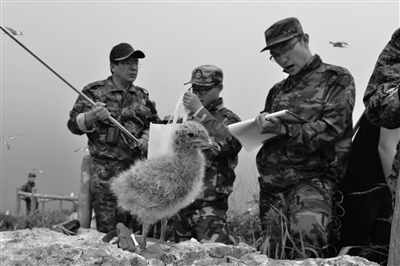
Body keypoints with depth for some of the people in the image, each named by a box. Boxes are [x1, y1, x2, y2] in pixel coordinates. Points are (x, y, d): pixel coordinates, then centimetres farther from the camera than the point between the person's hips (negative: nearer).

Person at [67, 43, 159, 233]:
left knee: (134, 228, 9)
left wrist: (146, 137, 1)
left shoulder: (142, 95, 13)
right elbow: (73, 124, -3)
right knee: (108, 230, -5)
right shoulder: (95, 92, 0)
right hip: (106, 170, -4)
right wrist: (91, 116, -24)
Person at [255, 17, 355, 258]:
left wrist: (283, 130, -18)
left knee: (306, 237, -29)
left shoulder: (337, 79, 3)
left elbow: (330, 129, -9)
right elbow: (263, 133, 24)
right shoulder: (278, 91, 19)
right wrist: (262, 124, 2)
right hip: (271, 183, 6)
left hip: (312, 177, -5)